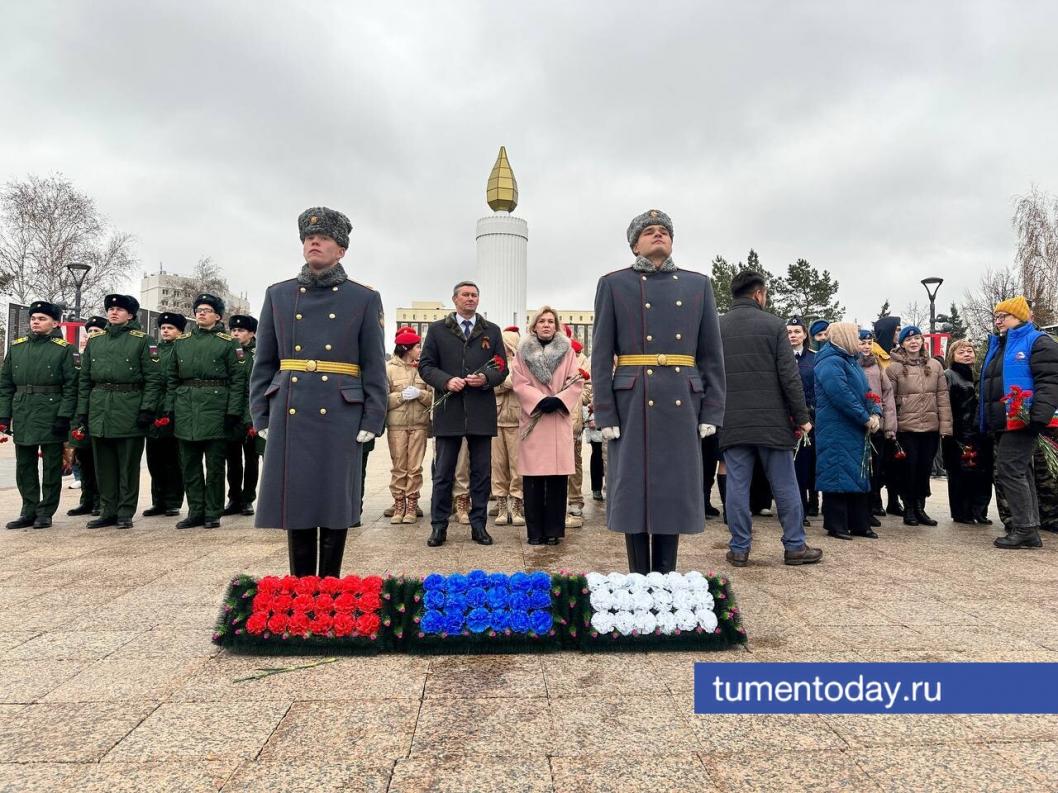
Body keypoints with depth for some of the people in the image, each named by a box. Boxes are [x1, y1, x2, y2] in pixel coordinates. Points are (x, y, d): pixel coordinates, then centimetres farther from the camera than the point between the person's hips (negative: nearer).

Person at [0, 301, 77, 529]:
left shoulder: (63, 349, -3)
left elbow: (71, 386, -7)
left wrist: (64, 416, -14)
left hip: (51, 415, -5)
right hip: (22, 416, 5)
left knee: (51, 466, 4)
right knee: (24, 466, 10)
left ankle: (45, 512, 13)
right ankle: (29, 512, 20)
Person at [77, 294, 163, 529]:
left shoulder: (143, 340, 0)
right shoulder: (94, 341, 14)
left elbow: (154, 378, -6)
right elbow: (84, 379, 15)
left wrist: (147, 409, -13)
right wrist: (82, 410, 9)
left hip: (129, 411, -5)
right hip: (99, 411, 5)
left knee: (128, 465, 2)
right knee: (104, 465, 9)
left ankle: (125, 513, 10)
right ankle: (108, 512, 18)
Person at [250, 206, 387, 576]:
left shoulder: (365, 299, 4)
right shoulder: (278, 295, 10)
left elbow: (374, 366, 1)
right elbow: (263, 362, 11)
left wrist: (372, 420, -5)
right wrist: (261, 417, 5)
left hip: (340, 415, -2)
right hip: (290, 415, 2)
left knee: (335, 502, 4)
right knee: (295, 499, 7)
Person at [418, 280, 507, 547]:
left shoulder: (492, 331, 12)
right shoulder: (437, 329, 8)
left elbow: (502, 367, 9)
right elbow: (425, 365, 4)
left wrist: (486, 379, -11)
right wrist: (446, 381, -13)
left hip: (482, 412, 2)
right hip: (449, 411, -1)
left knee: (481, 472, 6)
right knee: (443, 472, 4)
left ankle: (478, 525, 17)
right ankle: (439, 526, 13)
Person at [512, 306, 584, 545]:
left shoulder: (567, 351, 10)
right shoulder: (523, 352, 8)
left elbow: (576, 382, 3)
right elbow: (519, 383, -1)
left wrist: (558, 400, -12)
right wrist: (541, 401, -14)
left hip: (560, 420, 1)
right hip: (532, 419, -1)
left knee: (558, 475, 0)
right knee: (533, 477, -2)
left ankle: (554, 530, 9)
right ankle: (535, 532, 6)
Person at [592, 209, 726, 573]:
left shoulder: (698, 284, 12)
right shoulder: (613, 284, 5)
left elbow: (711, 354, 9)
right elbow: (601, 355, -1)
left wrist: (711, 412, 1)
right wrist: (605, 414, -8)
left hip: (682, 405, 3)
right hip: (632, 404, -2)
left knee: (675, 490, 7)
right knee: (633, 491, 3)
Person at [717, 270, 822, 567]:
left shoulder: (716, 328, 5)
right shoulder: (773, 324, -3)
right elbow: (790, 375, -5)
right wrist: (802, 416, 0)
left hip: (731, 422, 2)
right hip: (772, 420, -2)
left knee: (737, 485, 5)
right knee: (784, 484, 8)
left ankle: (739, 549, 9)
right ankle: (794, 546, 16)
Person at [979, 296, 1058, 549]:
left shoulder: (1038, 342, -5)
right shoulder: (998, 346, 21)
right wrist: (986, 421, 21)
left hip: (1022, 422, -9)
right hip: (1003, 423, 9)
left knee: (1009, 471, -12)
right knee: (1020, 473, 11)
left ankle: (1025, 528, -6)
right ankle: (1030, 531, 16)